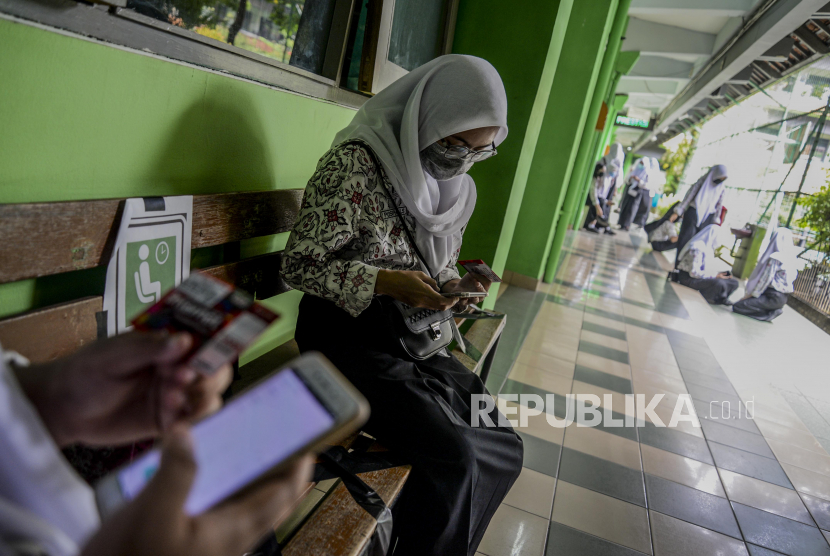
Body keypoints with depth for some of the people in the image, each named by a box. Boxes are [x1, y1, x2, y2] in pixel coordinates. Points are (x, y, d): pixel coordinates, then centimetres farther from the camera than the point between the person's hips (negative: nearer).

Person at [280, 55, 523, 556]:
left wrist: (456, 286, -6)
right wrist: (386, 283, -26)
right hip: (347, 333, -7)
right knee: (453, 457, -22)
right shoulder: (355, 163, -17)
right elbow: (299, 265, -15)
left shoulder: (454, 186, 7)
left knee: (502, 447, 1)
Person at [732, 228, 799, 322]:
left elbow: (765, 279, -16)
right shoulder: (792, 259, 8)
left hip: (772, 297, -9)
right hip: (782, 297, 9)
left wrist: (751, 294, -5)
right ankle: (774, 310, 9)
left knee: (737, 306, -11)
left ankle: (771, 313, -7)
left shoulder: (775, 258, -16)